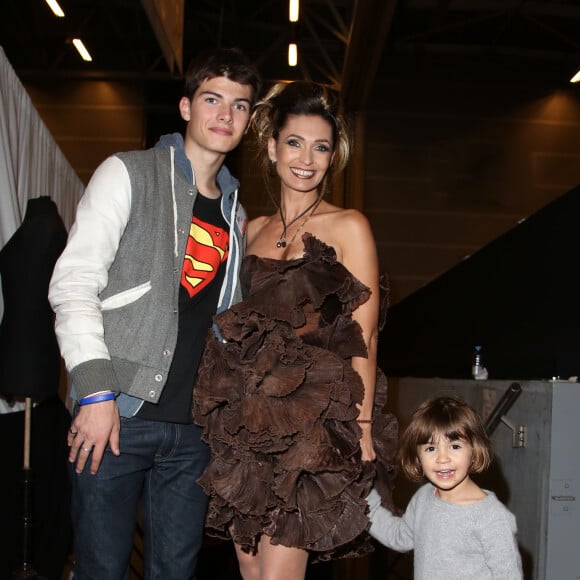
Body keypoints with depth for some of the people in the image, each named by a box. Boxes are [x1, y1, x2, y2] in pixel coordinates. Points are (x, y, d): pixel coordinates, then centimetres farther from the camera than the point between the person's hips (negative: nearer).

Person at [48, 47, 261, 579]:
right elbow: (74, 282, -10)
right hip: (118, 415, -5)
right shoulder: (129, 175, -1)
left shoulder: (235, 211, 16)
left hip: (194, 427, 5)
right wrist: (96, 390, -16)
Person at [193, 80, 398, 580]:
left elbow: (363, 338, -4)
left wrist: (362, 431, -10)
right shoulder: (254, 230, 16)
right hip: (248, 421, 6)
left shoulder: (348, 227, 0)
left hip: (311, 423, -5)